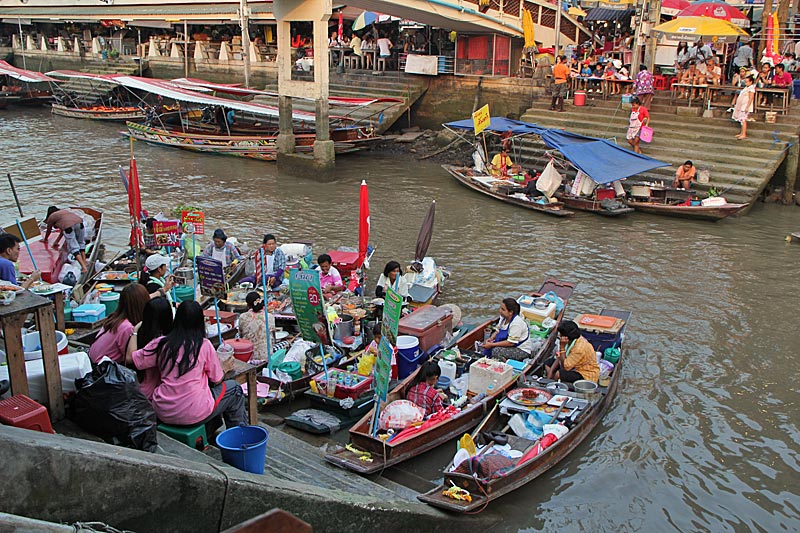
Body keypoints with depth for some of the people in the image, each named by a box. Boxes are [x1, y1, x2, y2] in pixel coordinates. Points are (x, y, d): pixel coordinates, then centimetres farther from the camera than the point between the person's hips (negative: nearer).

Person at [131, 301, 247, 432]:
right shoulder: (204, 345, -9)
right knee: (234, 389, 18)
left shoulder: (161, 343, -2)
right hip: (193, 414, -5)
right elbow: (217, 380, -1)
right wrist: (224, 369, 21)